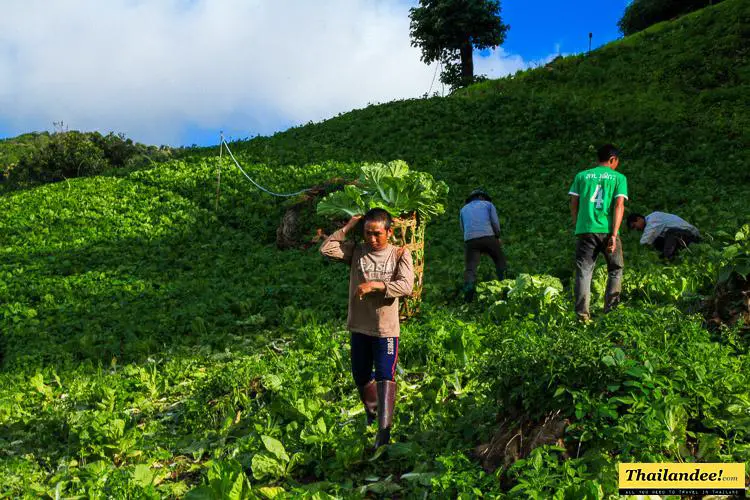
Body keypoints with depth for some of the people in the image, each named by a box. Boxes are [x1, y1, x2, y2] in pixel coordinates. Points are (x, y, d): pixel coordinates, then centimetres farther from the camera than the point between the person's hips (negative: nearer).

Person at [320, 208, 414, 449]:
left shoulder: (400, 254, -5)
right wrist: (347, 228, -8)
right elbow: (326, 249, -10)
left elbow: (406, 286, -17)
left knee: (384, 377, -6)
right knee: (361, 376, 18)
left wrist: (374, 285, -25)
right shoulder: (356, 251, 1)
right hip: (359, 327, 4)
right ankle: (372, 412, 43)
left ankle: (384, 429, -3)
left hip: (386, 329, -4)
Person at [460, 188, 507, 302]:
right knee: (500, 262, 19)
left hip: (470, 240, 1)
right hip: (488, 237, -1)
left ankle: (468, 288, -34)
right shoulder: (488, 204, 19)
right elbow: (495, 223, 6)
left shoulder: (464, 209, 27)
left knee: (470, 268, -8)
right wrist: (497, 237, 19)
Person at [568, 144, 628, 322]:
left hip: (585, 230, 1)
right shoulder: (619, 177, 6)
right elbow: (619, 205, -4)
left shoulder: (581, 176, 11)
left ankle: (582, 313, -6)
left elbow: (573, 204, 8)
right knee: (615, 270, 15)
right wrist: (614, 234, -8)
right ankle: (611, 311, 10)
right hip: (607, 230, -1)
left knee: (583, 272, 3)